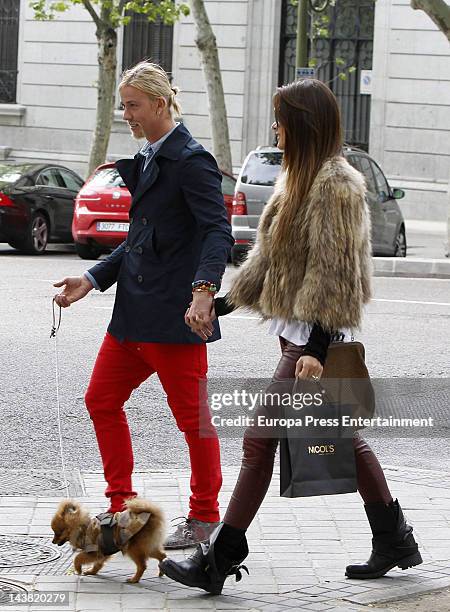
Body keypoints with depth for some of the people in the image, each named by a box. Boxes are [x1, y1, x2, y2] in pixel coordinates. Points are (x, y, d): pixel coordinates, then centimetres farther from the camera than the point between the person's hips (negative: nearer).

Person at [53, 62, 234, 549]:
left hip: (174, 314, -10)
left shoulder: (191, 161, -12)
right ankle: (121, 507, 20)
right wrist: (93, 280, 15)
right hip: (135, 309, 10)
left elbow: (218, 231, -21)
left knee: (192, 416, 0)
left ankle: (203, 516, 12)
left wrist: (204, 289, -36)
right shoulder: (146, 161, 16)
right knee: (101, 400, 11)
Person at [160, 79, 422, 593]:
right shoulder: (301, 178, 14)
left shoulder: (336, 184, -15)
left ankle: (220, 560, -3)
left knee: (260, 438, -7)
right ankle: (394, 541, 22)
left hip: (314, 336, -10)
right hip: (295, 329, 10)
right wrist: (222, 303, 19)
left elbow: (333, 270, -20)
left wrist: (317, 347, -23)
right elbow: (271, 255, 21)